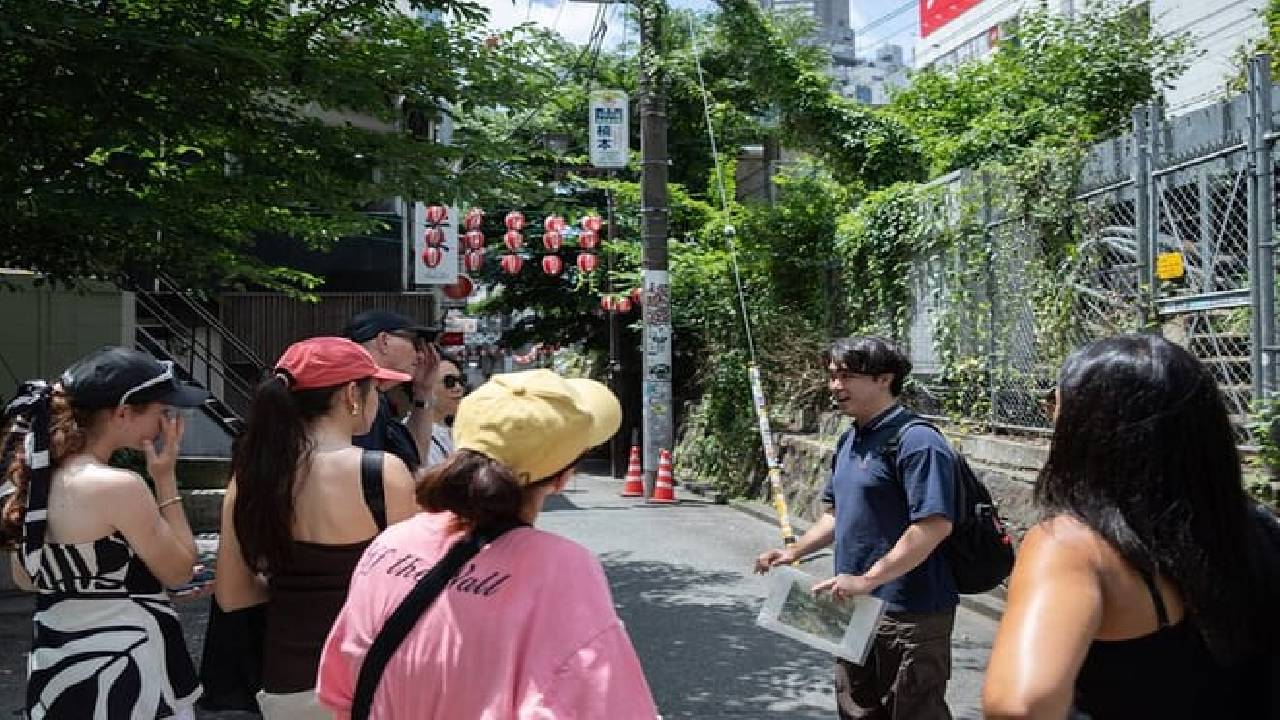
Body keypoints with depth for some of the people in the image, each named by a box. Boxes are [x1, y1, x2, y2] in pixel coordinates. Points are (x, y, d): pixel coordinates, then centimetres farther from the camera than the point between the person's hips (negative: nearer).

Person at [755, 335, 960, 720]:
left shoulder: (916, 441, -18)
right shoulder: (849, 441, 10)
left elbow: (935, 525, -26)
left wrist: (868, 579, -27)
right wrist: (794, 551, 8)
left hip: (911, 612, -9)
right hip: (856, 608, 9)